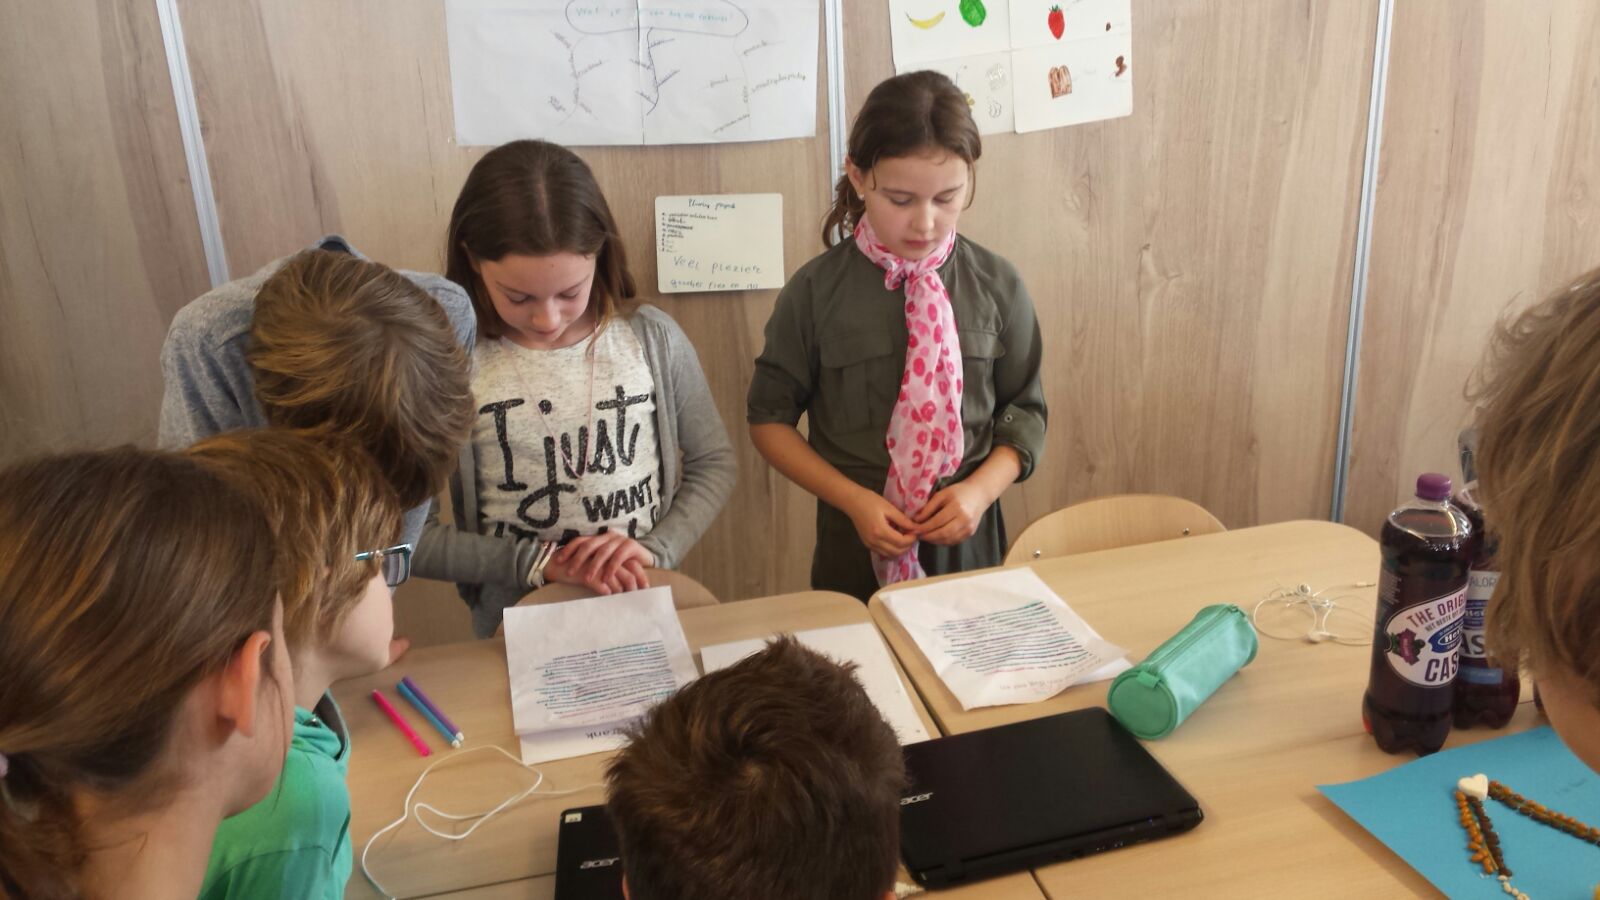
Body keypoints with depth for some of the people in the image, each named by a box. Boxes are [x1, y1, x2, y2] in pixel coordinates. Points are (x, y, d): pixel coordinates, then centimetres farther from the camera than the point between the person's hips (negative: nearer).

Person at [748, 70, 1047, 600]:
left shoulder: (997, 287, -4)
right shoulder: (815, 292, -9)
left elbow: (1025, 413, 4)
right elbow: (769, 418, -2)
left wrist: (981, 490, -14)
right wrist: (853, 499, -14)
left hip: (968, 540, 2)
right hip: (856, 543, -1)